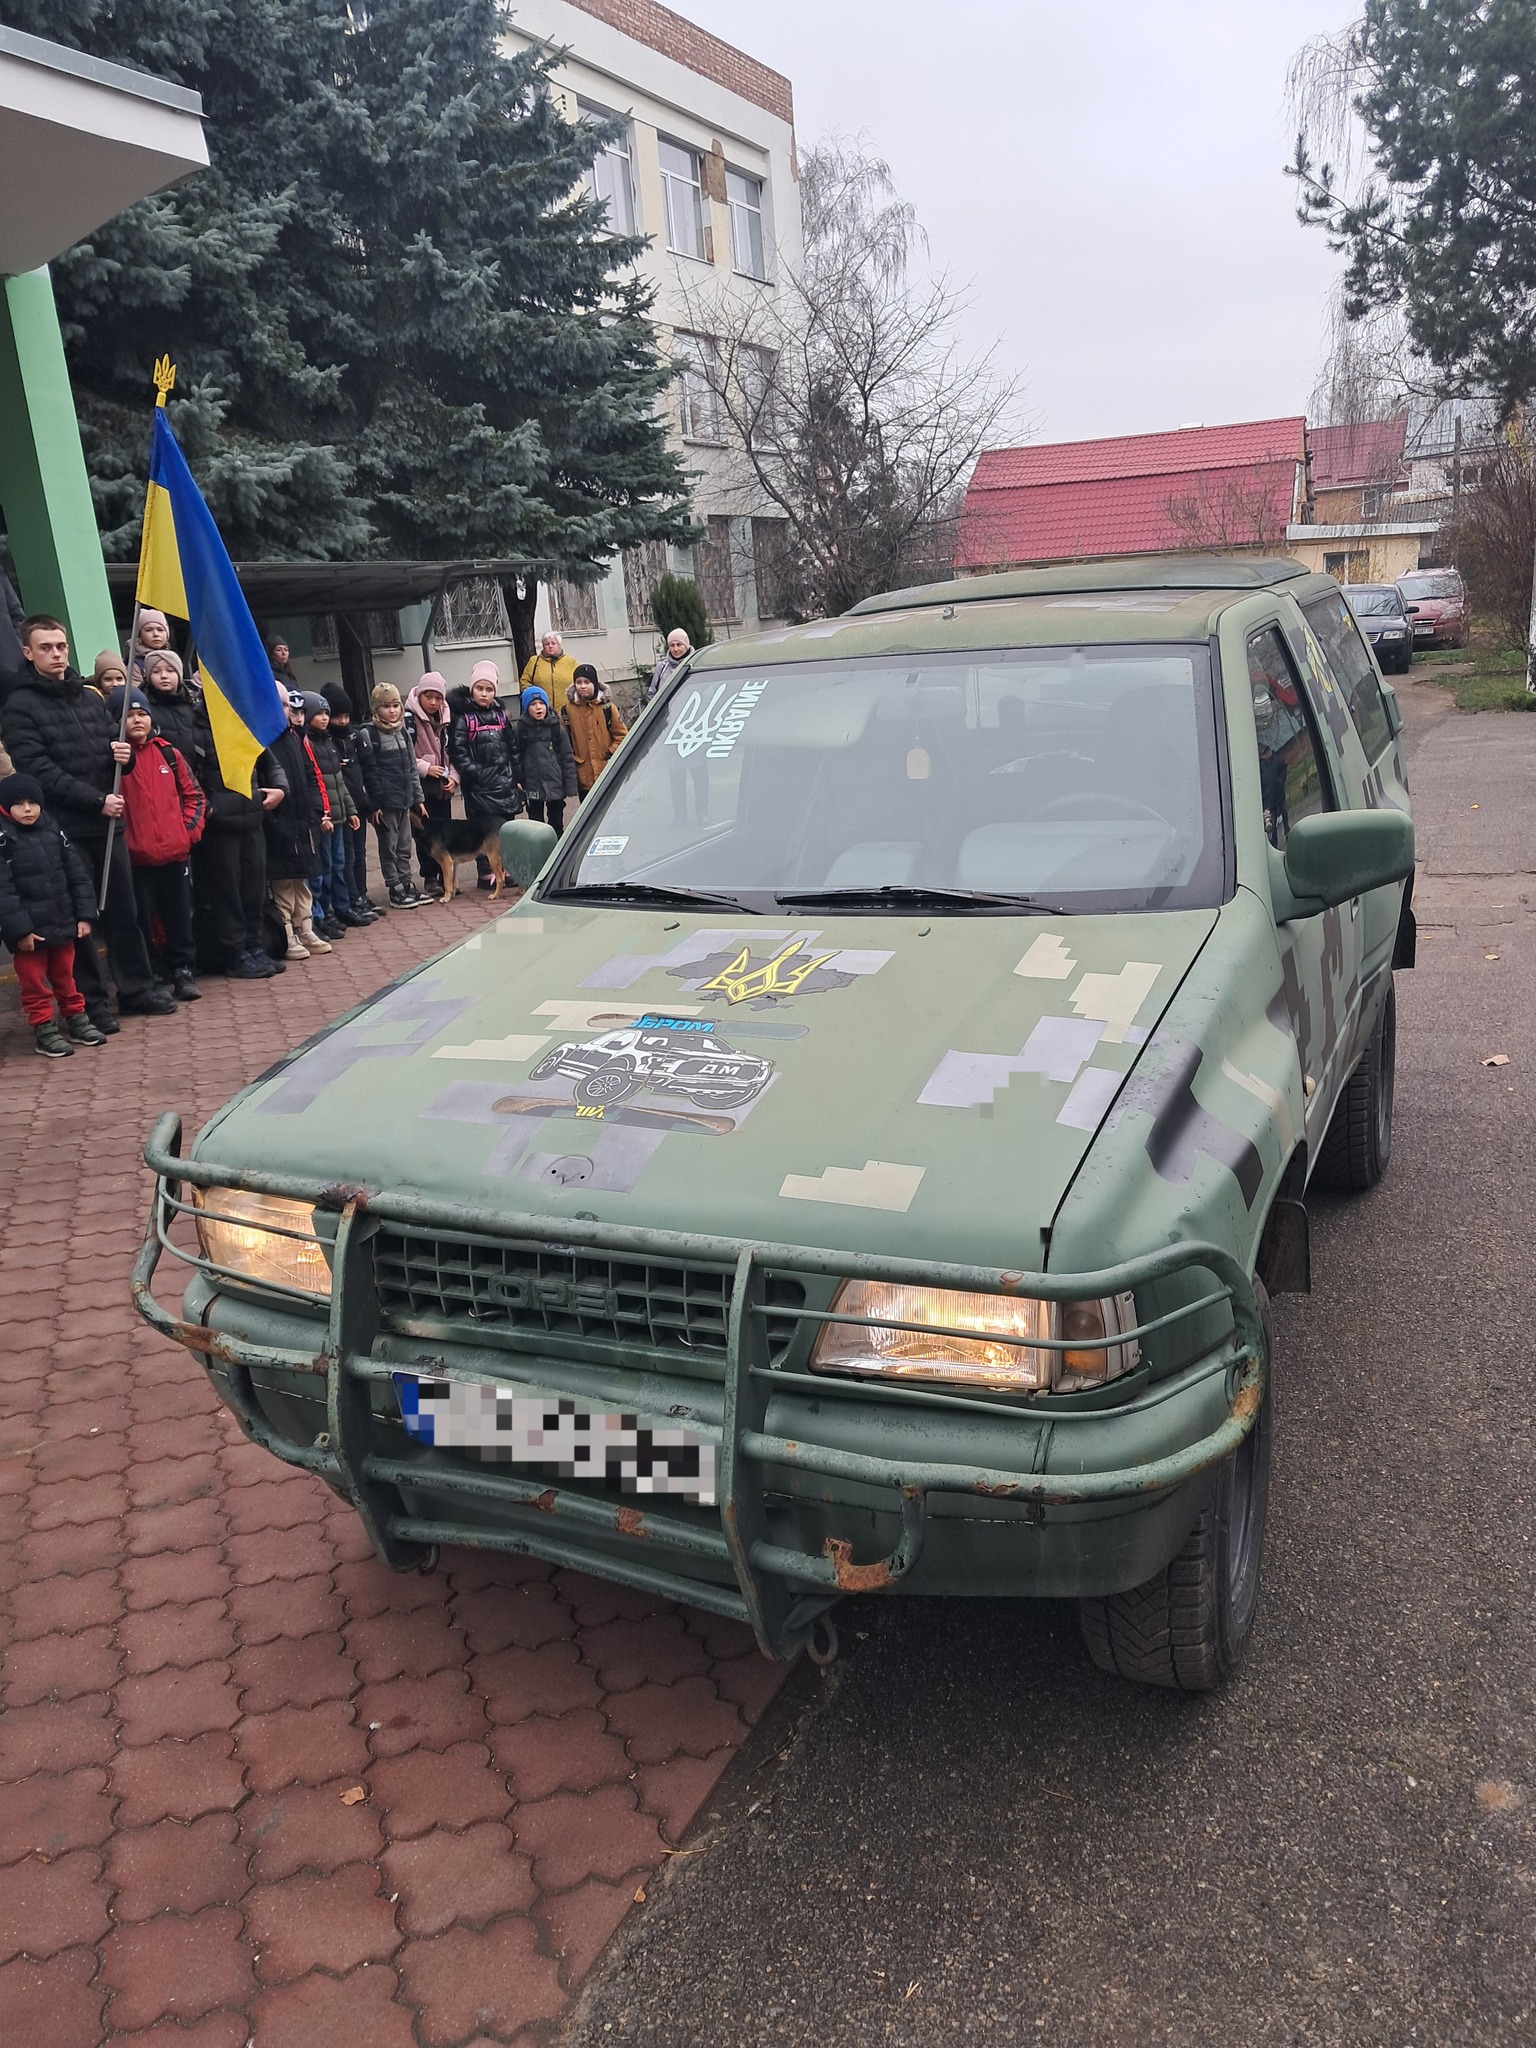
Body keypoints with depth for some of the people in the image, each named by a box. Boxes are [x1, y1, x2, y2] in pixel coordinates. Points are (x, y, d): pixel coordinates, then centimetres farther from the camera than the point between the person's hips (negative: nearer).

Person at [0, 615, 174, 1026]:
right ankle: (91, 1003, 9)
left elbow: (115, 743, 21)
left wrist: (123, 754, -4)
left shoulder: (90, 698, 15)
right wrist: (97, 800, -18)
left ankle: (137, 988, 22)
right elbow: (39, 771, -13)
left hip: (108, 823, 5)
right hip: (65, 829, -5)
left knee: (124, 910, 11)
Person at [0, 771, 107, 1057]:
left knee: (65, 976, 18)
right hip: (29, 930, -5)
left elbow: (77, 875, 8)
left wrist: (84, 915, 3)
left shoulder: (52, 831, 5)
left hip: (62, 923, 5)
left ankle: (76, 1019, 31)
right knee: (35, 983, 5)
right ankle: (44, 1030, 15)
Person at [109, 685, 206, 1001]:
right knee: (141, 920, 4)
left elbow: (193, 793, 13)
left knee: (179, 915, 11)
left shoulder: (169, 753, 8)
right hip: (135, 856, -3)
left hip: (176, 851, 3)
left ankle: (182, 970, 22)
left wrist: (190, 828, 3)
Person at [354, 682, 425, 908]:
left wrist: (417, 798, 14)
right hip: (385, 802, -6)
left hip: (404, 800, 6)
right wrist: (374, 805, -15)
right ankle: (396, 890, 7)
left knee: (405, 847, 12)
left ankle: (407, 886, 20)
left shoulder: (403, 732, 13)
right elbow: (369, 773, -11)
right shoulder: (368, 735, -7)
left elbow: (412, 768, 16)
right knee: (389, 848, 2)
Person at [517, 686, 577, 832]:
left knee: (556, 825, 12)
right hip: (532, 788, 0)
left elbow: (568, 759, -1)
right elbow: (516, 759, -4)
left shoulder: (557, 729, -1)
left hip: (555, 786, 1)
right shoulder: (520, 730, -2)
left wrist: (570, 786, -5)